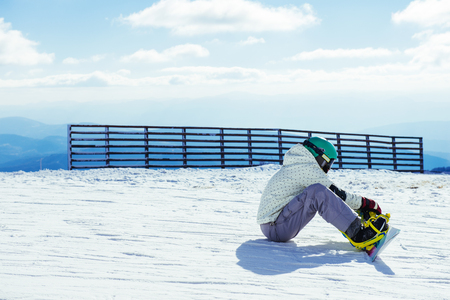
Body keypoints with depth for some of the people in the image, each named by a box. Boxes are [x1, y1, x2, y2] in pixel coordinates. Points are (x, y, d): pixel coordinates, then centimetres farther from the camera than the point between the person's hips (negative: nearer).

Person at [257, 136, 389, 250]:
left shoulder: (297, 167, 20)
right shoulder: (306, 168, -10)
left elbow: (330, 197, 25)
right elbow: (336, 194, -11)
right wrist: (364, 203, -2)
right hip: (274, 228, -11)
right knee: (316, 191, -27)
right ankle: (358, 233, -30)